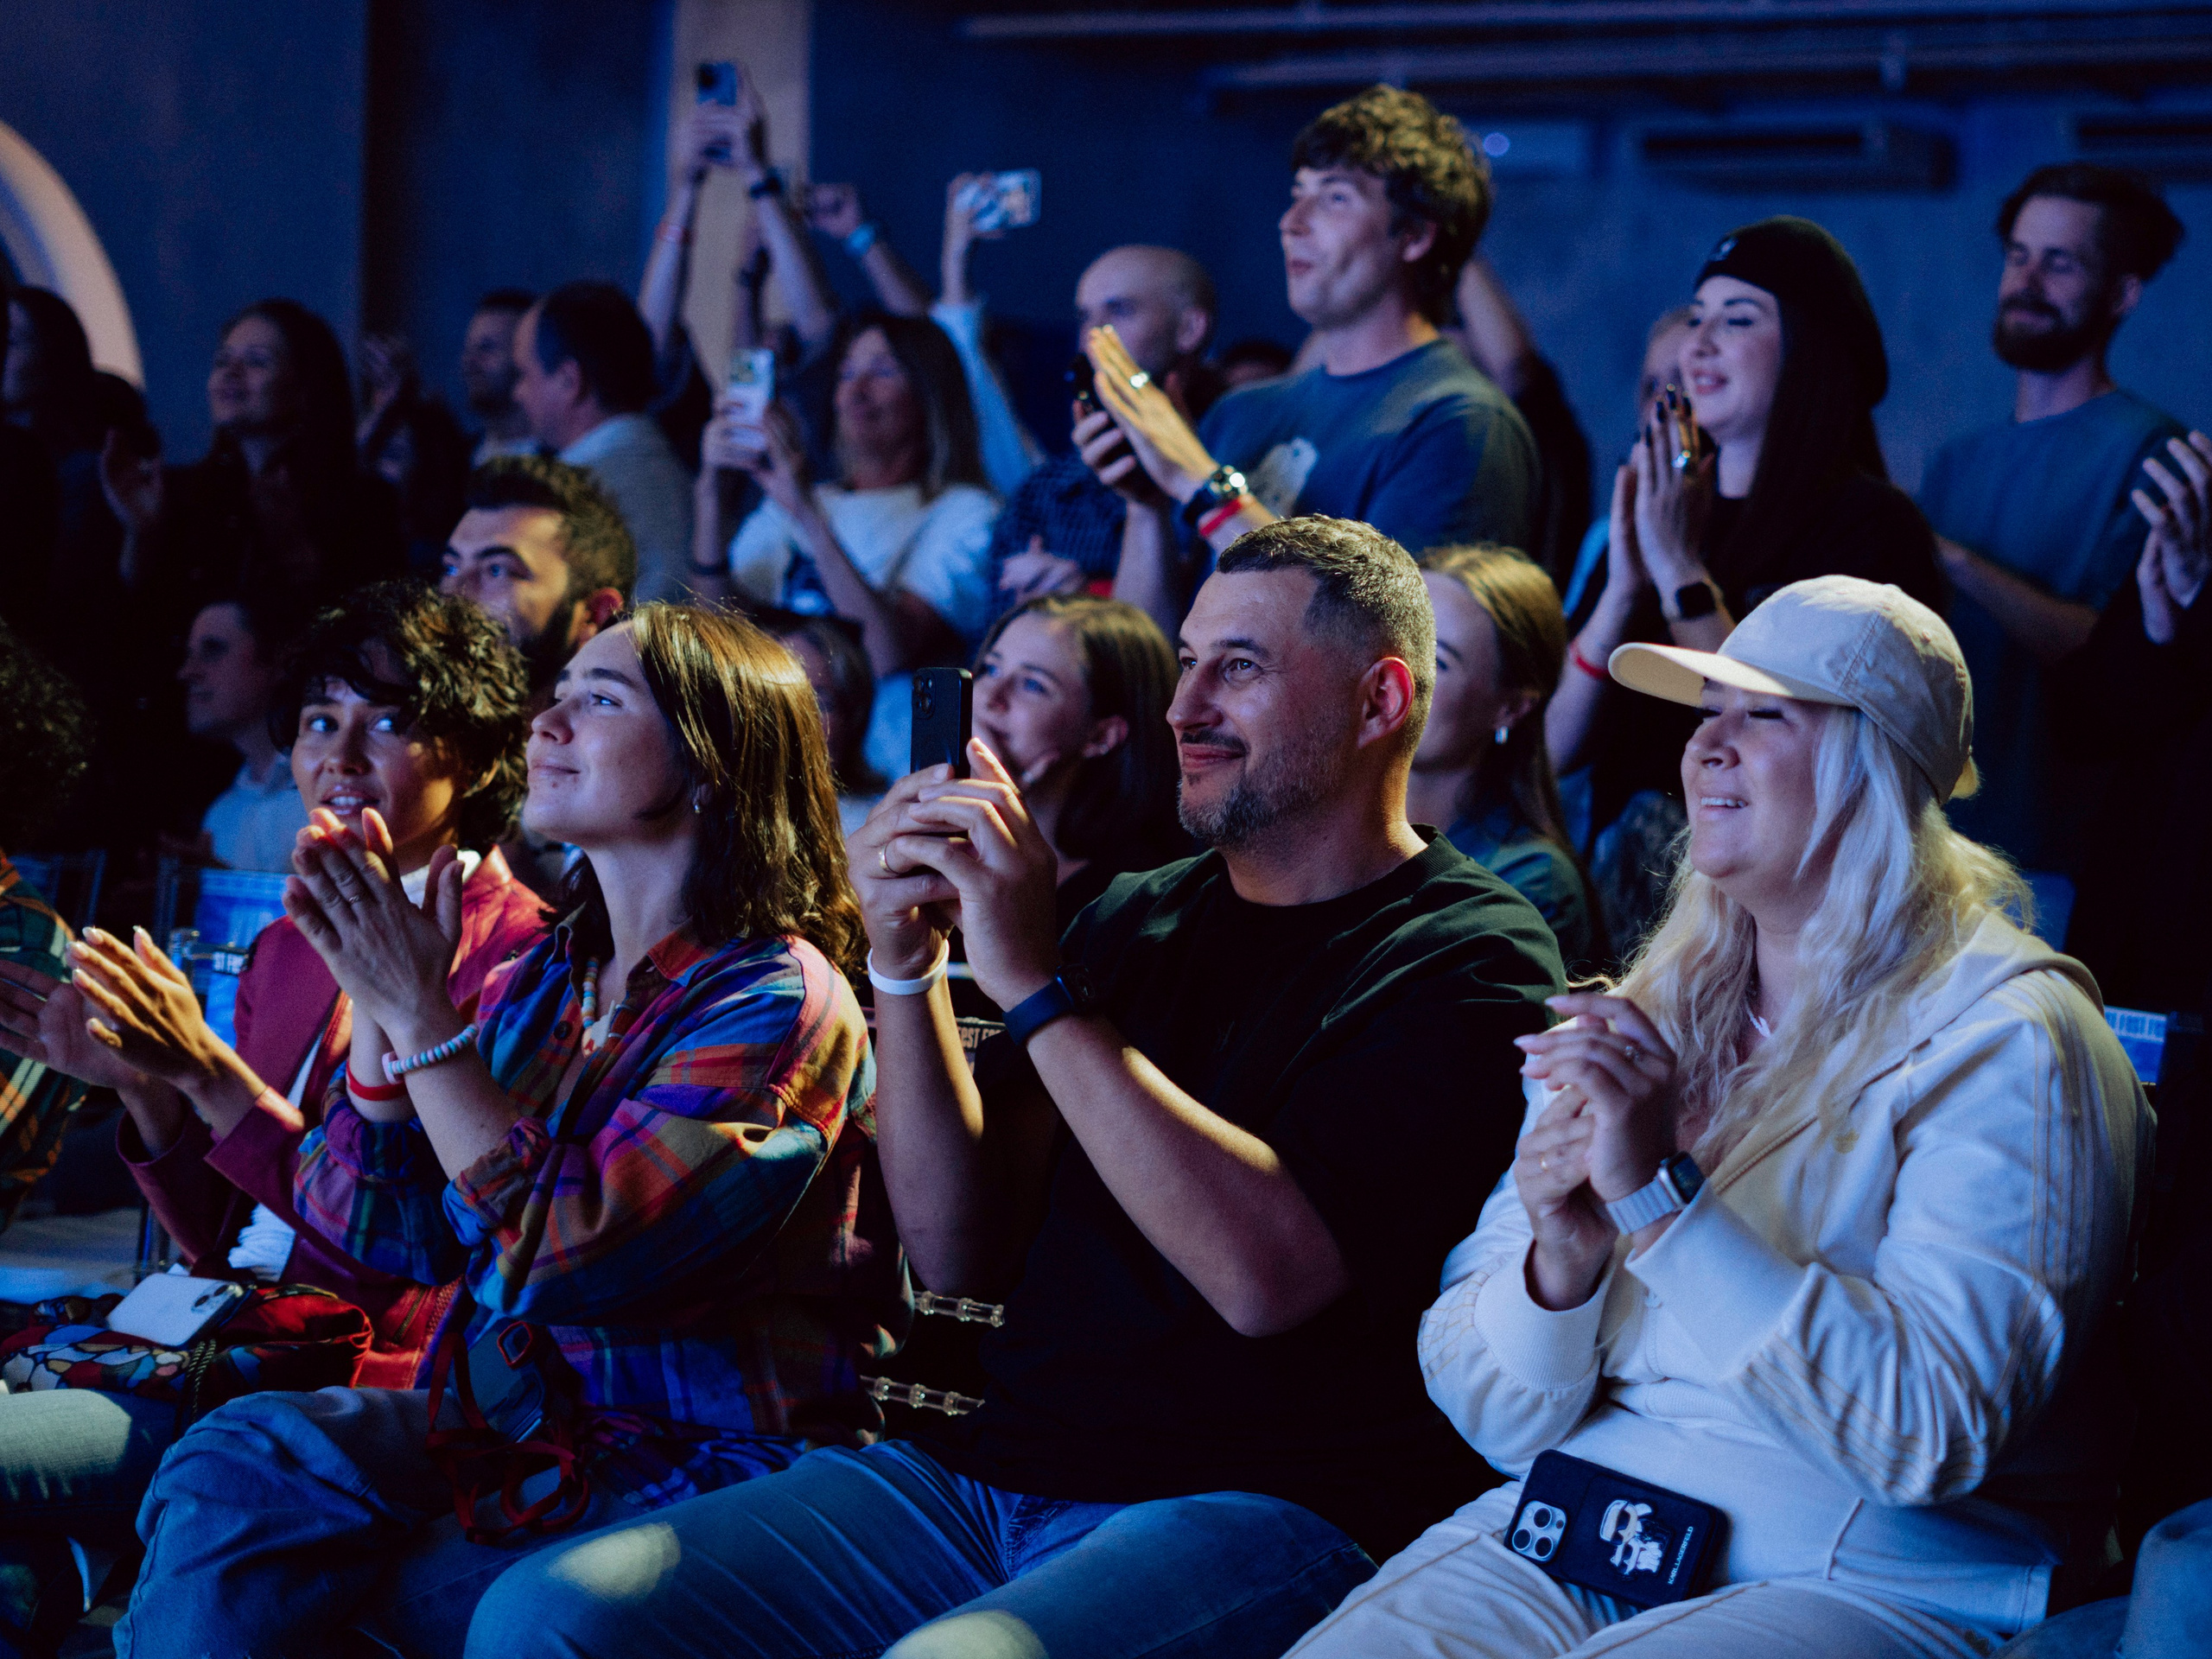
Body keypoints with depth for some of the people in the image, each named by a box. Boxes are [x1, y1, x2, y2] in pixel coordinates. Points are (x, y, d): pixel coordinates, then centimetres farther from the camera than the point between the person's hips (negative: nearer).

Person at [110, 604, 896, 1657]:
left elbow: (567, 1252, -23)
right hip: (516, 1416, 7)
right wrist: (379, 1004, -3)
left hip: (698, 1463, -7)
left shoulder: (779, 999, -13)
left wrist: (421, 1017, -16)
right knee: (244, 1459, -20)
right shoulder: (541, 985, 10)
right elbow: (394, 1232, 8)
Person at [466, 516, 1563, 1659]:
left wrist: (1037, 985, -17)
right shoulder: (1140, 916, 18)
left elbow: (1266, 1274, -19)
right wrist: (906, 964, 0)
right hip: (997, 1463, 6)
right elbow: (959, 1254, 12)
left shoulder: (1468, 959, -2)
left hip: (1266, 1508, -6)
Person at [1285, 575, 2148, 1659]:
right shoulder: (1641, 1017, 13)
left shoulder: (2003, 1040, -5)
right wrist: (1559, 1266, -12)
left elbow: (1934, 1429, -18)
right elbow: (1490, 1415, 9)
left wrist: (1664, 1199, -23)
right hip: (1561, 1532, 5)